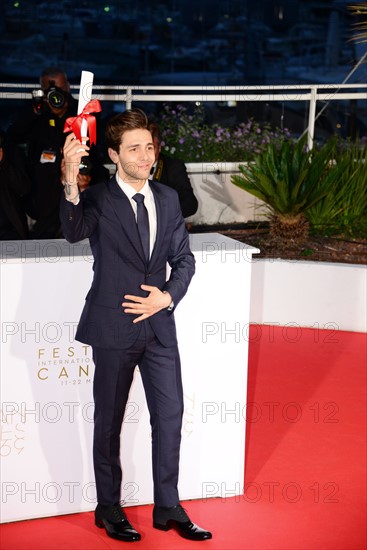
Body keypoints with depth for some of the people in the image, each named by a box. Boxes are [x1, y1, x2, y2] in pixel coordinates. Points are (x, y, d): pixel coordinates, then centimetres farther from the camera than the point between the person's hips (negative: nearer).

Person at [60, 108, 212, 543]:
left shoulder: (167, 199, 7)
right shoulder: (97, 200, -10)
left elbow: (184, 258, 11)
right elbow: (73, 231, -32)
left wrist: (168, 296, -7)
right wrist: (71, 180, -48)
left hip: (158, 323, 5)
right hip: (113, 327, -4)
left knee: (170, 414, 9)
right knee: (109, 421, 9)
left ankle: (168, 508, 23)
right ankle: (108, 509, 25)